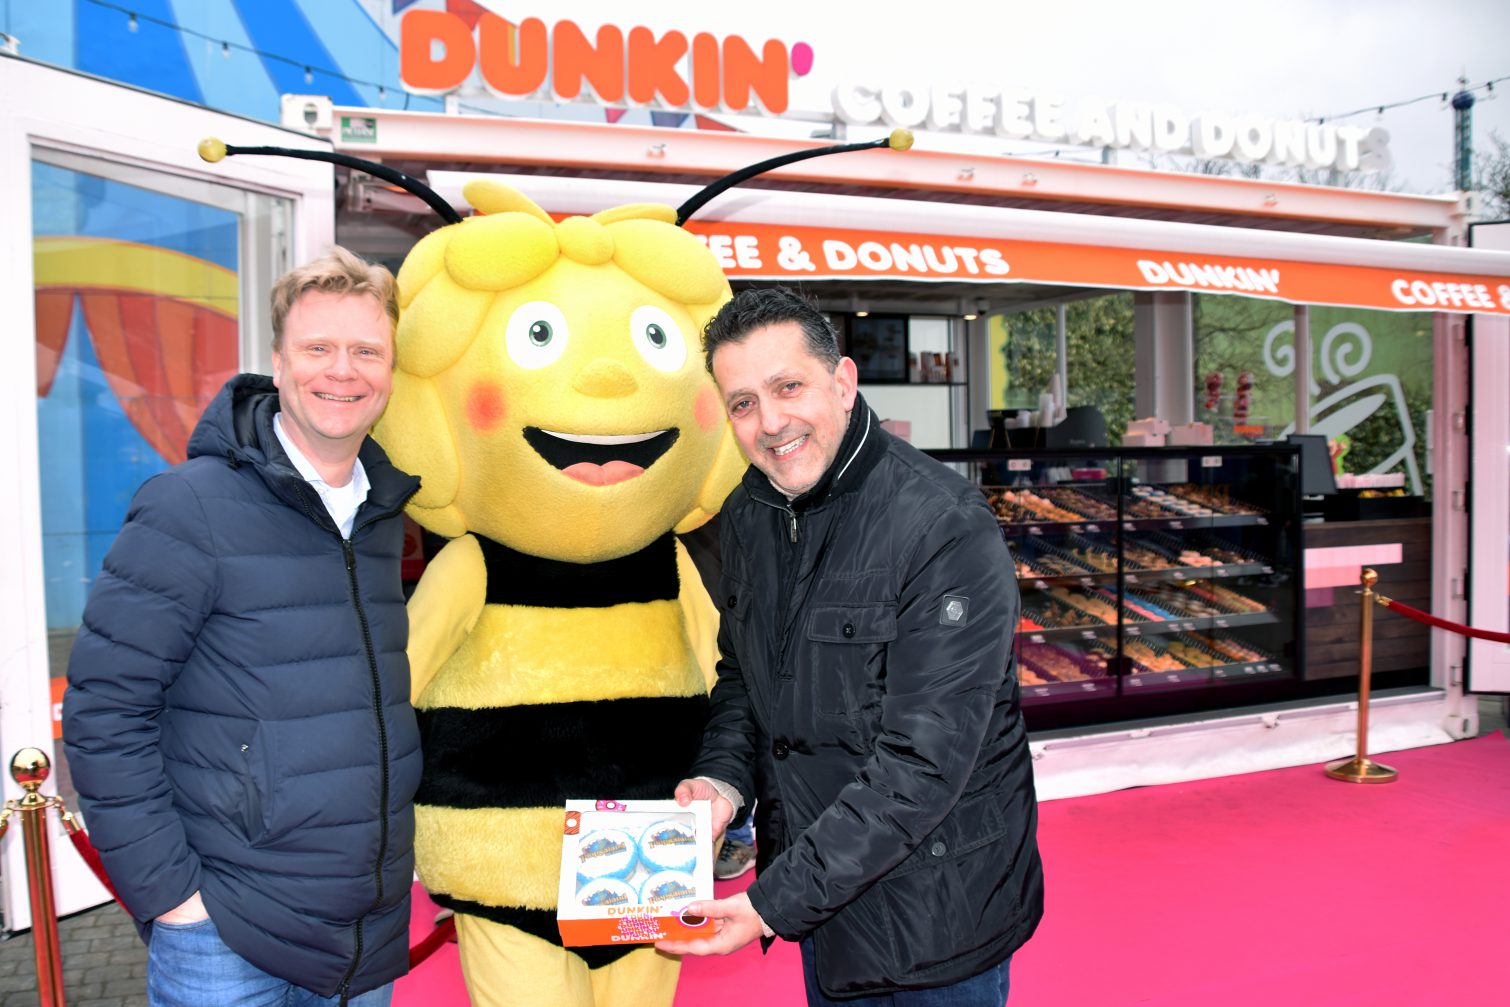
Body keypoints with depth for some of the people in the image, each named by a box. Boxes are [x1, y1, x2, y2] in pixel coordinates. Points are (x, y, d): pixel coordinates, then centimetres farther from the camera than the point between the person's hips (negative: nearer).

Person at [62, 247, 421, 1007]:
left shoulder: (386, 516, 5)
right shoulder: (189, 510, -13)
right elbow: (103, 710, -13)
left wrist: (397, 846, 12)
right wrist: (166, 890, -13)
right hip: (226, 943, -5)